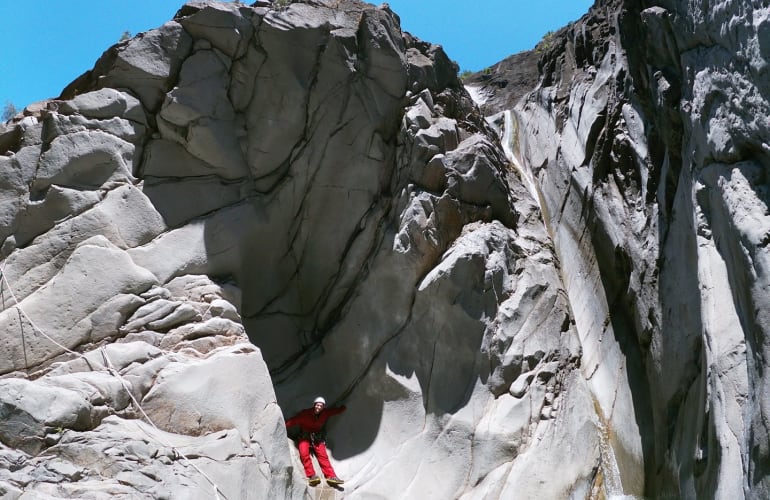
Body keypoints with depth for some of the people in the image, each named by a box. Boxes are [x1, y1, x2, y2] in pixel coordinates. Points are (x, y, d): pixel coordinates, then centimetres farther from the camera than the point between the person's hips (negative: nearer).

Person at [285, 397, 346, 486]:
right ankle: (312, 476, -31)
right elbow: (293, 421, -19)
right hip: (305, 436, -2)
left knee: (323, 455, -16)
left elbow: (337, 411, 16)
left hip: (318, 437, 2)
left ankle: (331, 476, -22)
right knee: (304, 454, -27)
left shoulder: (325, 413, -2)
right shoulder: (305, 413, -14)